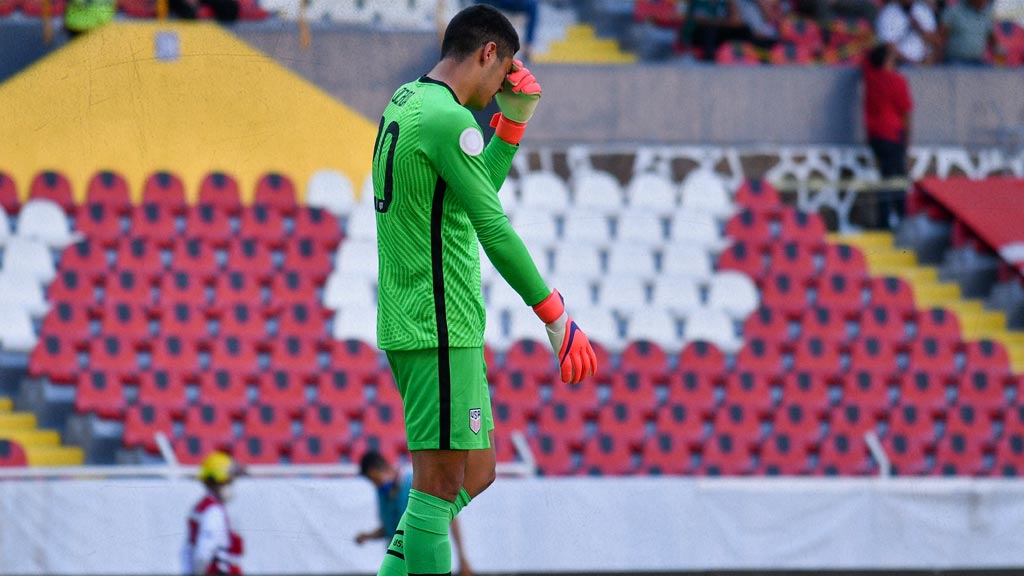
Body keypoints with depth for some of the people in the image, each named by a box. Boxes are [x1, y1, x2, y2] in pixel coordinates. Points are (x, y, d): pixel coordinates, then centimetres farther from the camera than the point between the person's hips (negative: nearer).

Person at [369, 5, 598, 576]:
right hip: (439, 330, -10)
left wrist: (513, 122, 17)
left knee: (477, 473, 15)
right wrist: (556, 315, -16)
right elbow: (494, 230, -19)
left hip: (408, 323, 10)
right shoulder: (447, 120, -16)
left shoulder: (406, 102, 15)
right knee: (440, 484, -9)